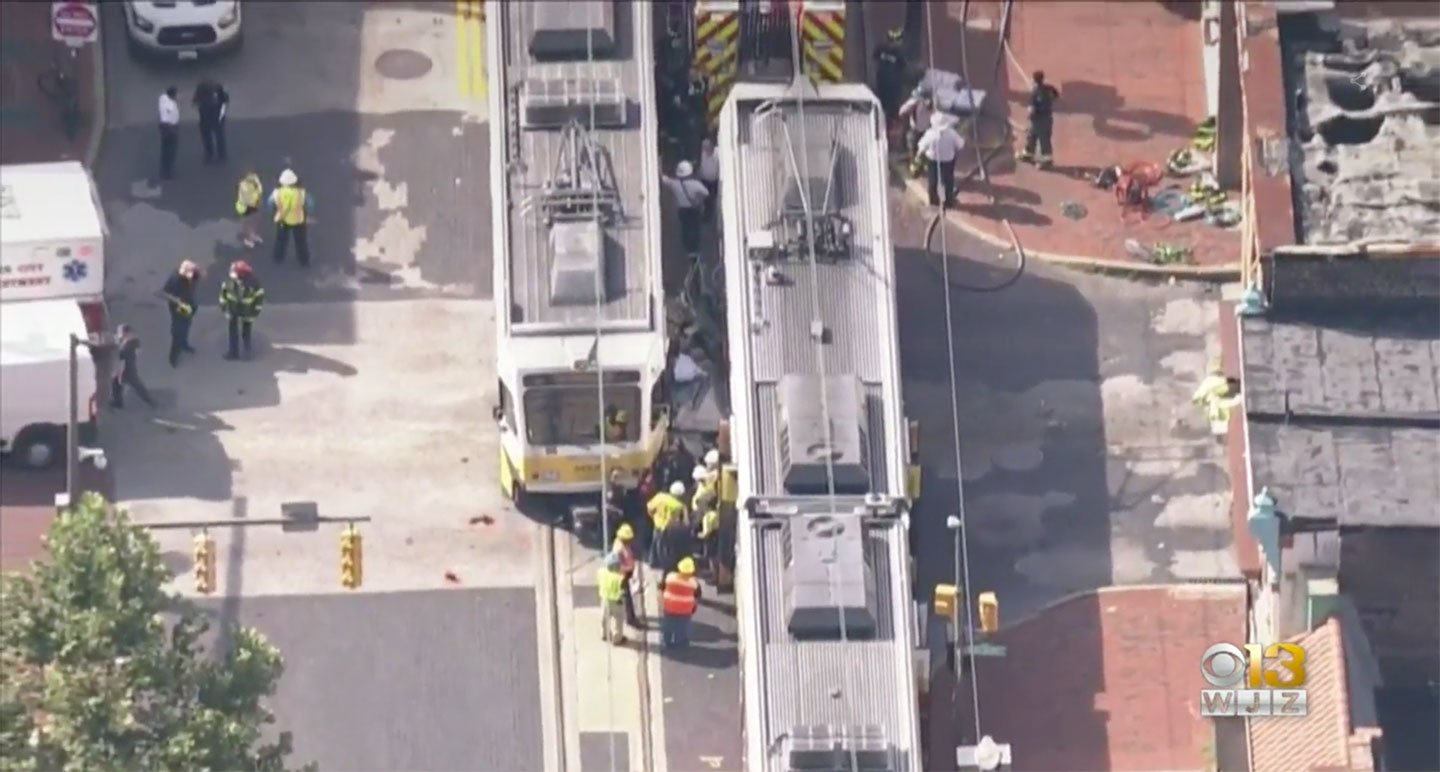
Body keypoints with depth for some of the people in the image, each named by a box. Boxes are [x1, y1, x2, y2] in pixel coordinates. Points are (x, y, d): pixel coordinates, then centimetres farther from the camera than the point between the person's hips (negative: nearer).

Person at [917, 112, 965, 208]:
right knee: (948, 181, 23)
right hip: (948, 160, 0)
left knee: (933, 180, 25)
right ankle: (948, 201, 39)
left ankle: (934, 200, 44)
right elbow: (960, 144, -11)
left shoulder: (930, 133, -30)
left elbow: (922, 147, -17)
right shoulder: (951, 133, -27)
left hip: (933, 160, 0)